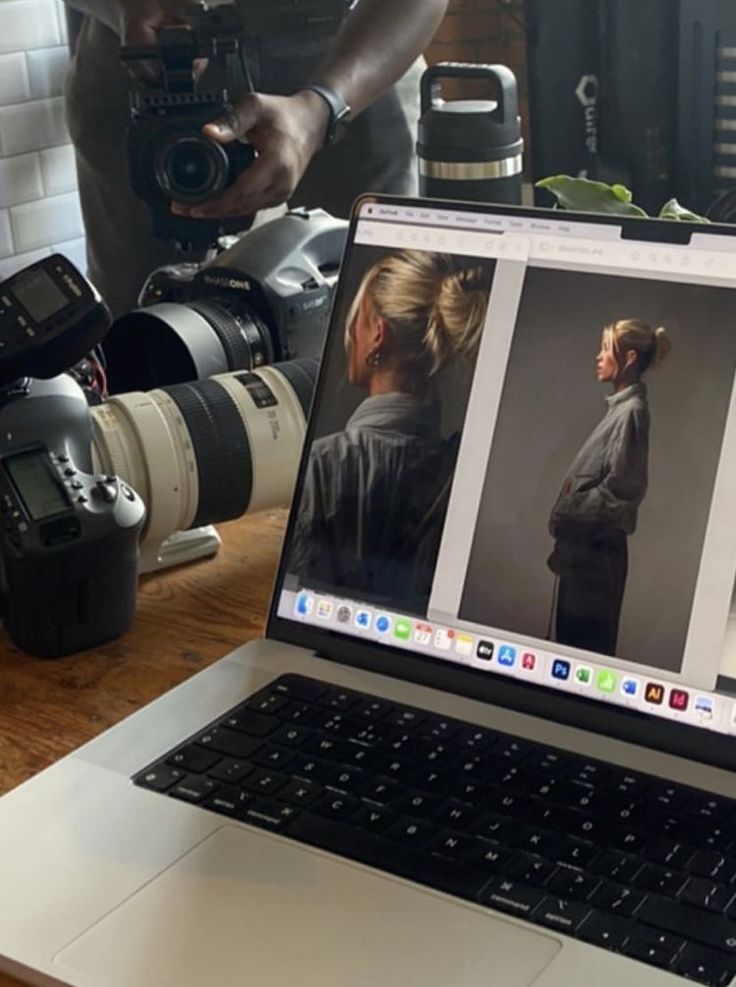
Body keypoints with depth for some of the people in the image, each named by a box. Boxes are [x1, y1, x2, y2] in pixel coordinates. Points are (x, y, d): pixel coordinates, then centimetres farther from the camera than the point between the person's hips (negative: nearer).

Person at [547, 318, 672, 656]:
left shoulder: (632, 411, -15)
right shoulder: (621, 406, 13)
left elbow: (619, 490, -21)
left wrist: (568, 516, -14)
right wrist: (566, 517, 10)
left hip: (597, 549, -9)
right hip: (585, 545, 9)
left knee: (585, 641, -3)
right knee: (571, 635, 15)